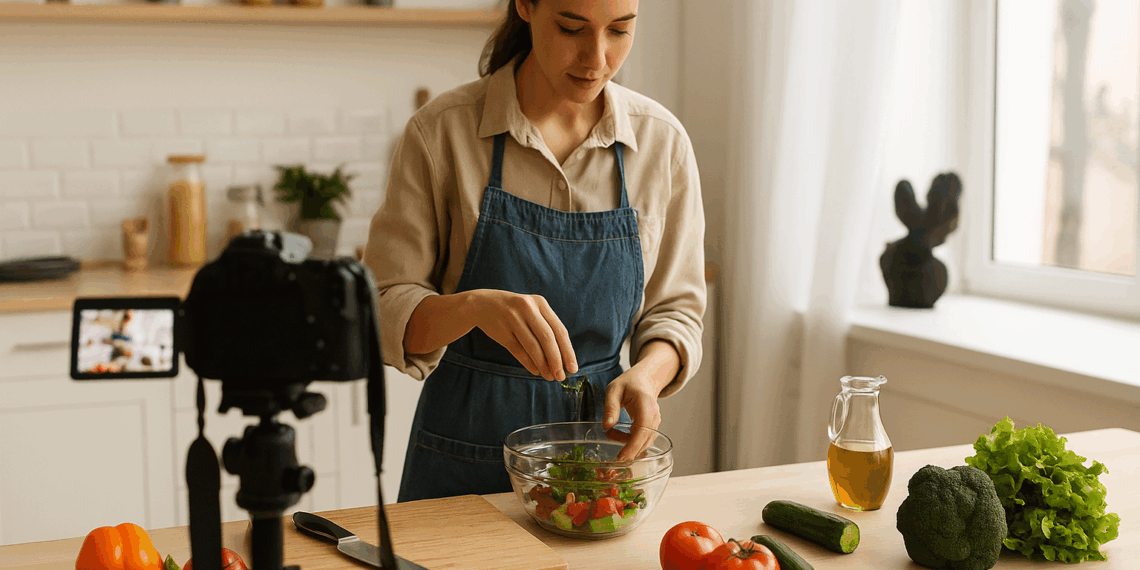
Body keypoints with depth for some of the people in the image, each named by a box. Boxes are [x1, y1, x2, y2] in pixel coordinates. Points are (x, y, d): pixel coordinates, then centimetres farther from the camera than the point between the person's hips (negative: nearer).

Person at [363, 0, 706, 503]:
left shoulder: (662, 141, -5)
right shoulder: (441, 132, -12)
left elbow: (674, 310, 3)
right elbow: (384, 312, -12)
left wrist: (646, 375, -18)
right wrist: (474, 307, -32)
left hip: (600, 438, 2)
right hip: (465, 455, -2)